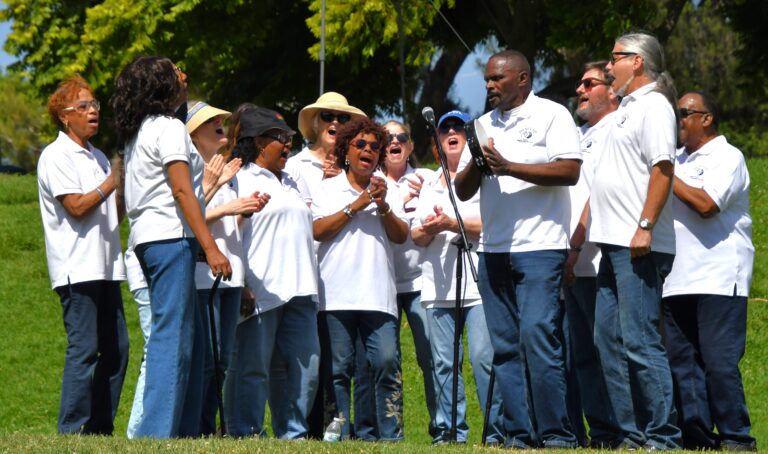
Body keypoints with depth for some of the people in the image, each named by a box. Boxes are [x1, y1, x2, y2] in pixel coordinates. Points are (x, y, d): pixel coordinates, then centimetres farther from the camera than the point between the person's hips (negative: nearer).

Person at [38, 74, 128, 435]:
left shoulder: (98, 158, 21)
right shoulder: (56, 156, -4)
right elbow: (77, 207, -14)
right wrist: (113, 181, -9)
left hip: (105, 265, 8)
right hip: (77, 267, -8)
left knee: (116, 348, 6)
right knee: (84, 348, -11)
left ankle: (100, 427, 11)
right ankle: (72, 429, -9)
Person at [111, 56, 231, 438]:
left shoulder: (138, 132, 19)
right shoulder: (169, 128, -8)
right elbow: (182, 191, -16)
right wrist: (211, 247, -19)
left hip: (148, 238, 10)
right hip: (170, 237, -10)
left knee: (189, 339, 12)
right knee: (173, 338, -12)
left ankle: (185, 431, 11)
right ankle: (158, 432, -17)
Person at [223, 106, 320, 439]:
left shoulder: (290, 183, 25)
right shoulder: (242, 180, -2)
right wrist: (241, 286, -17)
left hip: (298, 289, 8)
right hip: (261, 291, -8)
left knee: (305, 364, 4)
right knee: (253, 365, -6)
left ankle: (293, 433, 11)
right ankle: (246, 434, -3)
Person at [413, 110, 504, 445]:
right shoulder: (429, 185, 22)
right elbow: (416, 237, 18)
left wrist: (452, 224, -15)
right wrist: (428, 229, -4)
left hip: (477, 283, -6)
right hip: (438, 287, 6)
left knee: (484, 357, -12)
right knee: (444, 362, 4)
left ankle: (497, 430, -10)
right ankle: (450, 430, 8)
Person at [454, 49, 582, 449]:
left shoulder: (551, 115, 0)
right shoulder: (485, 125, 19)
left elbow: (569, 171, -13)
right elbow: (462, 190, 17)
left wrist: (508, 166, -15)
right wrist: (477, 164, -4)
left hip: (539, 248, -7)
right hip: (493, 250, 7)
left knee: (538, 338, -14)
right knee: (505, 347, 4)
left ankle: (557, 434, -11)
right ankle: (519, 434, 6)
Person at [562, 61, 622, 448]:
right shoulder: (580, 134, 22)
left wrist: (575, 248, -17)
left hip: (599, 263, -9)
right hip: (574, 266, 9)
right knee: (582, 354, 7)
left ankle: (612, 434, -8)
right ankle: (598, 430, 8)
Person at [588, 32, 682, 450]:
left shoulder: (652, 105, -8)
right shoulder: (625, 108, 21)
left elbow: (662, 169, -18)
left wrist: (645, 227, -24)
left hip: (638, 247, -10)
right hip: (613, 243, 10)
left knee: (640, 343, -12)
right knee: (610, 340, 9)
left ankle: (663, 438, -10)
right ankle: (632, 434, 12)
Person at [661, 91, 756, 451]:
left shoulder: (727, 158, -3)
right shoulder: (678, 160, 21)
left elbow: (706, 204, -17)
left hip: (717, 279, -8)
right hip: (678, 280, 8)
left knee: (720, 361, -10)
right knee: (682, 361, 4)